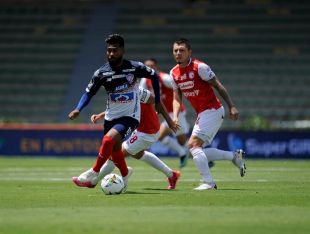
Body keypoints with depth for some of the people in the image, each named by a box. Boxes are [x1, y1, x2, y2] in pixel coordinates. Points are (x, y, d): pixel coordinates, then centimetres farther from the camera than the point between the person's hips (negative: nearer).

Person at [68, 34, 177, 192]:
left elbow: (153, 76, 5)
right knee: (115, 150, 13)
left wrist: (157, 101, 9)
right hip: (111, 117, 4)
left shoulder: (135, 67, -12)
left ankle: (93, 175, -17)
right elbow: (89, 92, 1)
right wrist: (78, 109, -16)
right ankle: (125, 174, 43)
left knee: (109, 139, -26)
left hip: (130, 116, -4)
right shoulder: (101, 73, -7)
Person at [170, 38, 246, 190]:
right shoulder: (174, 73, 7)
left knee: (193, 145, -18)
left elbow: (218, 86, -11)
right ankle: (234, 156, 20)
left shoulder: (199, 67, -14)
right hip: (201, 114, 8)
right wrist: (175, 117, -7)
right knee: (197, 152, 5)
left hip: (212, 111, -8)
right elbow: (177, 99, 10)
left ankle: (208, 182, -17)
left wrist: (231, 107, -14)